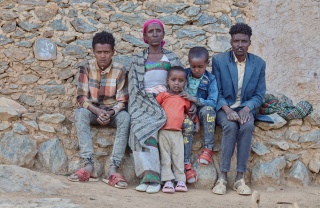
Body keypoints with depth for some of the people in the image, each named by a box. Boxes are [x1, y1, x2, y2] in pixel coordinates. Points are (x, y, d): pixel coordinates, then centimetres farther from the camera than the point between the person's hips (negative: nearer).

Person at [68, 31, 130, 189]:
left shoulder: (119, 71, -6)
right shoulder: (87, 68, -4)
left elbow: (121, 101, -6)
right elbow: (81, 97, -8)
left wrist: (110, 113, -26)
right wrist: (98, 112, -24)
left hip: (112, 112, 0)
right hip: (92, 110, 1)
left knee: (125, 118, -33)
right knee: (80, 114, -33)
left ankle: (113, 168, -38)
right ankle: (89, 165, -39)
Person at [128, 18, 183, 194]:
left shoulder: (171, 58, 15)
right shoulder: (138, 59, 15)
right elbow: (134, 87, 7)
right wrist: (149, 99, -8)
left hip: (165, 102, -1)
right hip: (144, 102, 1)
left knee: (144, 128, -28)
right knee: (140, 127, -29)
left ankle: (148, 176, -26)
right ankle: (151, 176, -28)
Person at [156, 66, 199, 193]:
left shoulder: (185, 98, 13)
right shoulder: (163, 95, 5)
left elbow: (190, 110, 24)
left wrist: (196, 122, 14)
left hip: (177, 132, 2)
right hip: (164, 131, -2)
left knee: (178, 157, 2)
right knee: (165, 157, -2)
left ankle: (180, 180, 4)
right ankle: (167, 181, -2)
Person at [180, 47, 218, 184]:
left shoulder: (210, 79, -3)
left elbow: (213, 102, -12)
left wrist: (195, 99, -25)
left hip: (201, 111, 0)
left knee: (208, 109, -34)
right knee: (187, 124, -32)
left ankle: (208, 148, -26)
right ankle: (186, 163, -32)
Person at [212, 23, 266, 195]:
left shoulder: (259, 64, 3)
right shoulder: (219, 60, -2)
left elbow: (259, 95, 5)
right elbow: (216, 92, -2)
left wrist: (246, 108, -16)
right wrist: (227, 110, -20)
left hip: (246, 107, 1)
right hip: (224, 107, -1)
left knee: (247, 126, -33)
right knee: (230, 126, -34)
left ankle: (239, 179, -29)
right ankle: (222, 177, -29)